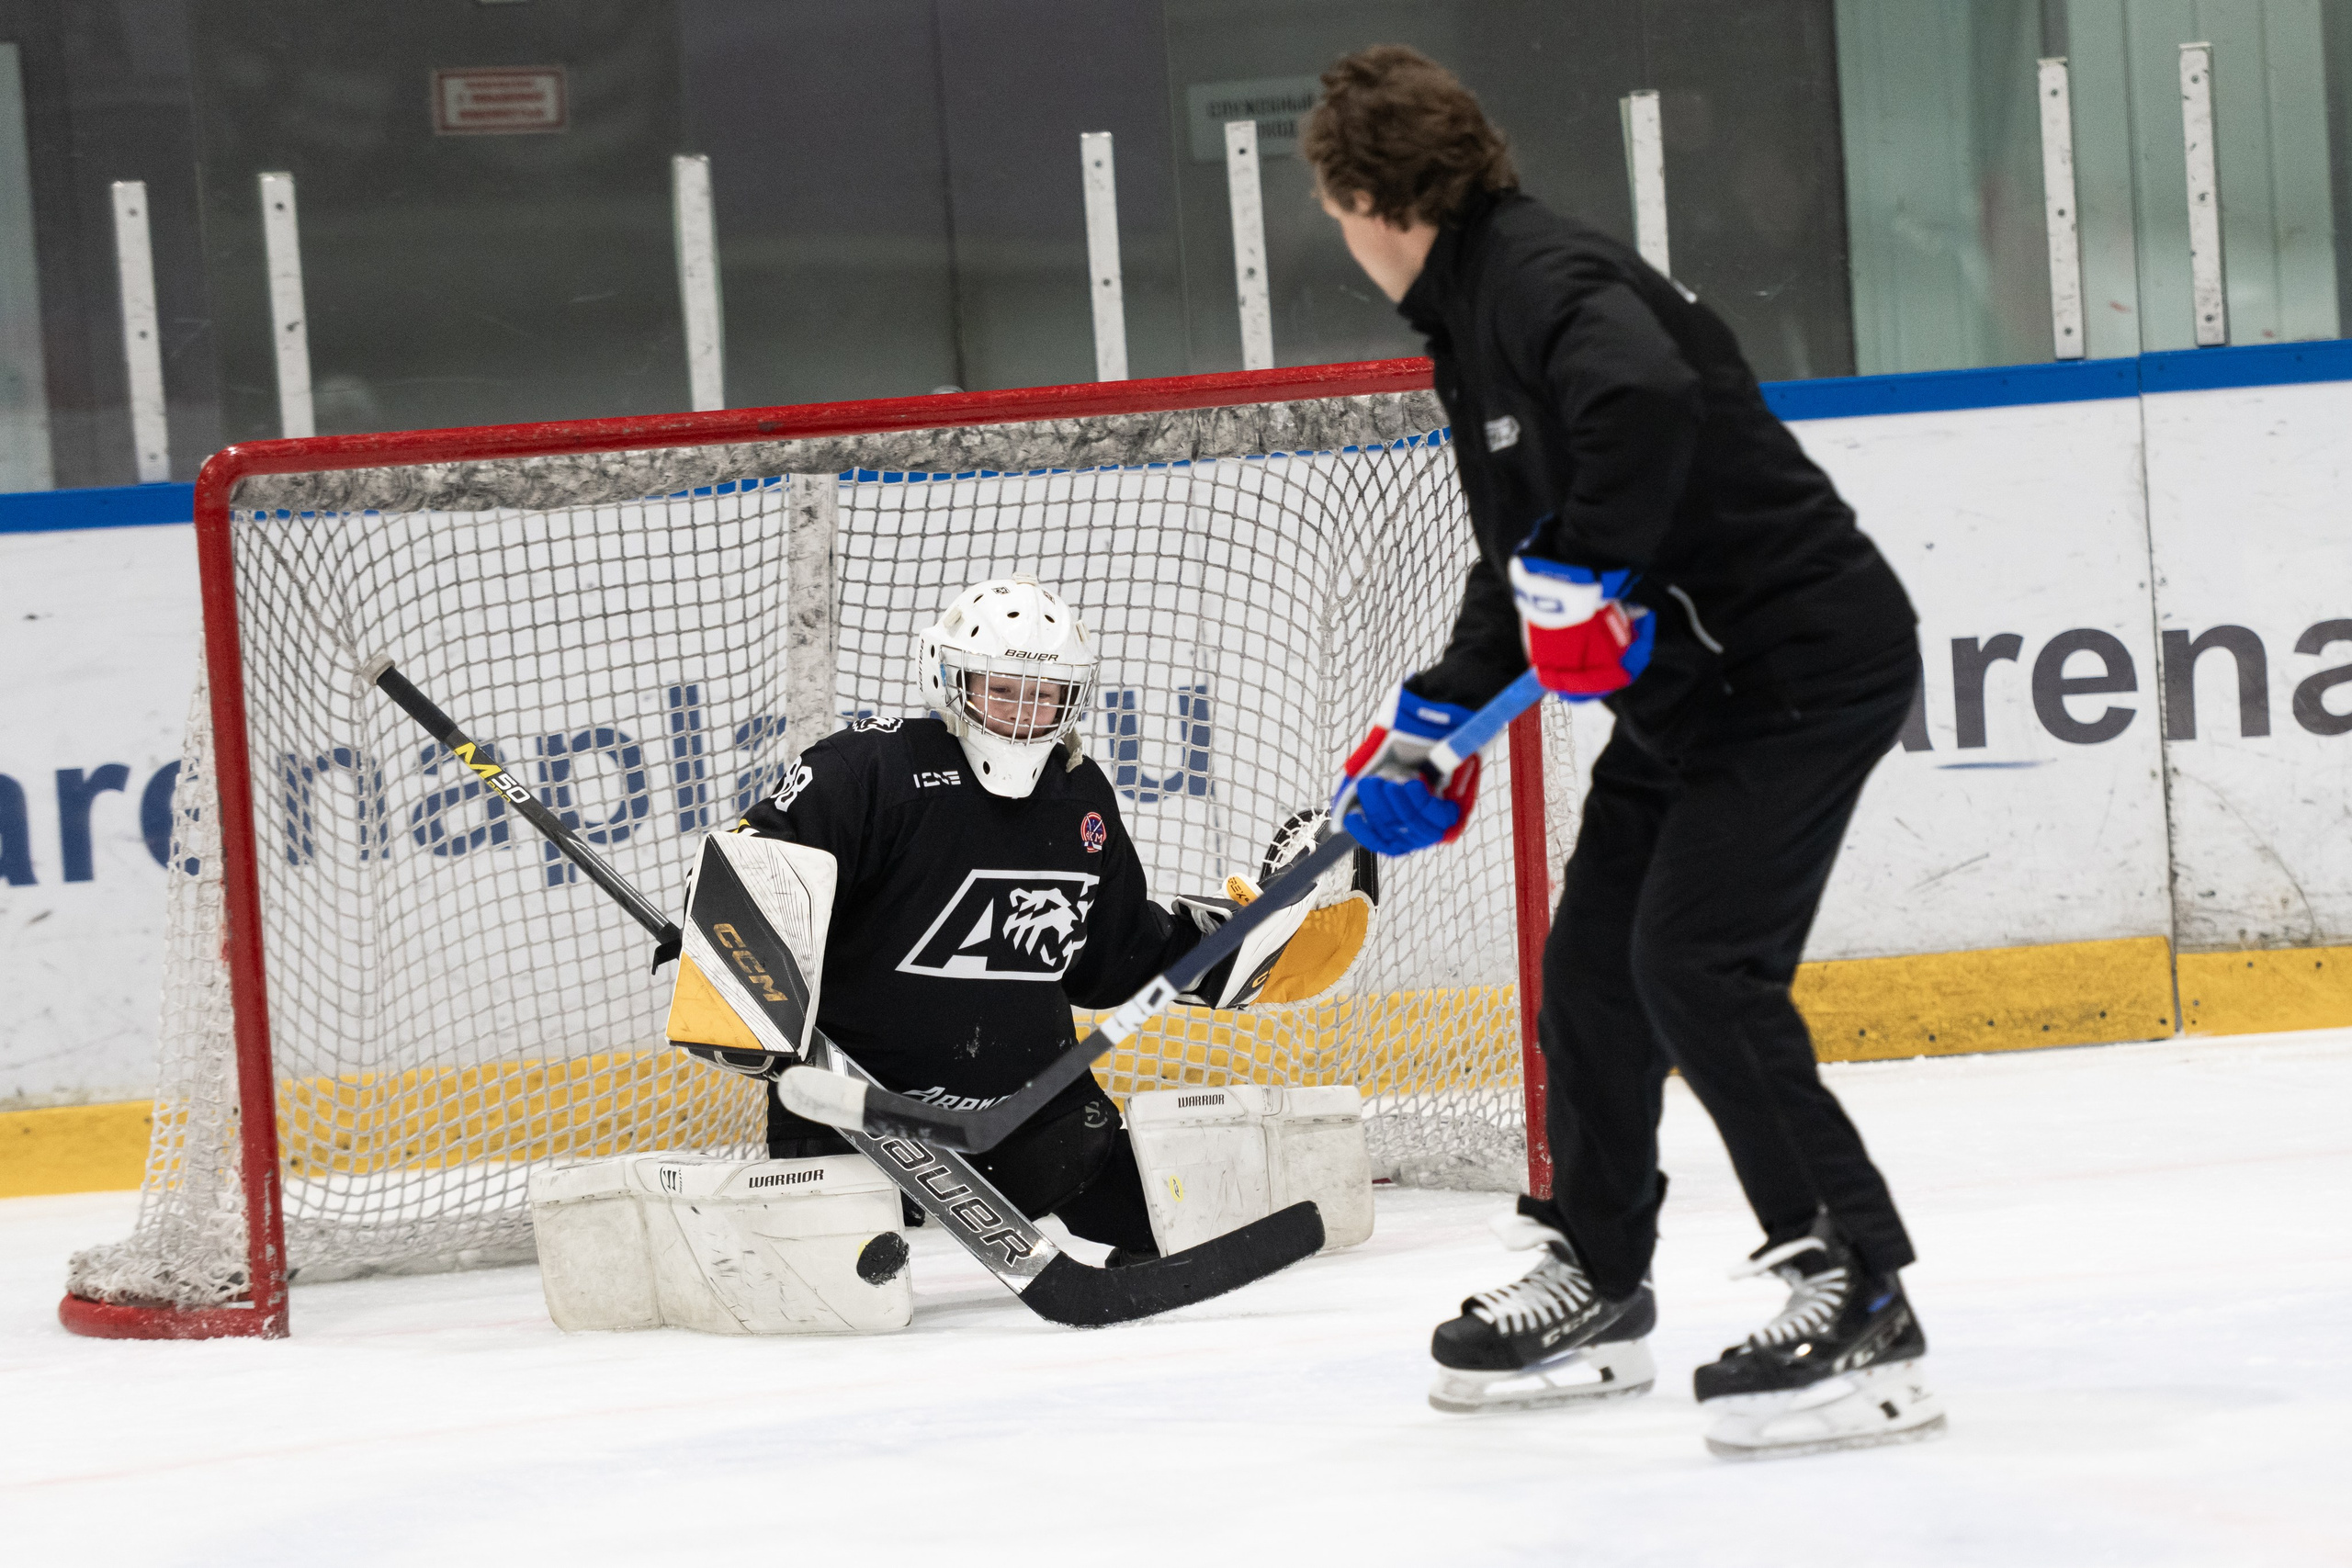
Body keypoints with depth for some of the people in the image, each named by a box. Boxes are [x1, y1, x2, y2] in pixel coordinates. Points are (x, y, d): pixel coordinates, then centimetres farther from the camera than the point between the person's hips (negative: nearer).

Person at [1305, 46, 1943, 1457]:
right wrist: (1435, 721, 17)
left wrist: (1583, 579, -33)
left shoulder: (1544, 279, -19)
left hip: (1804, 663, -11)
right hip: (1687, 686, 11)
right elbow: (1526, 554, 22)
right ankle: (1594, 1279, 28)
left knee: (1698, 965, -19)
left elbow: (1644, 398, -42)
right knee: (1595, 964, 14)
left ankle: (1858, 1299, -18)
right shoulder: (1475, 310, 15)